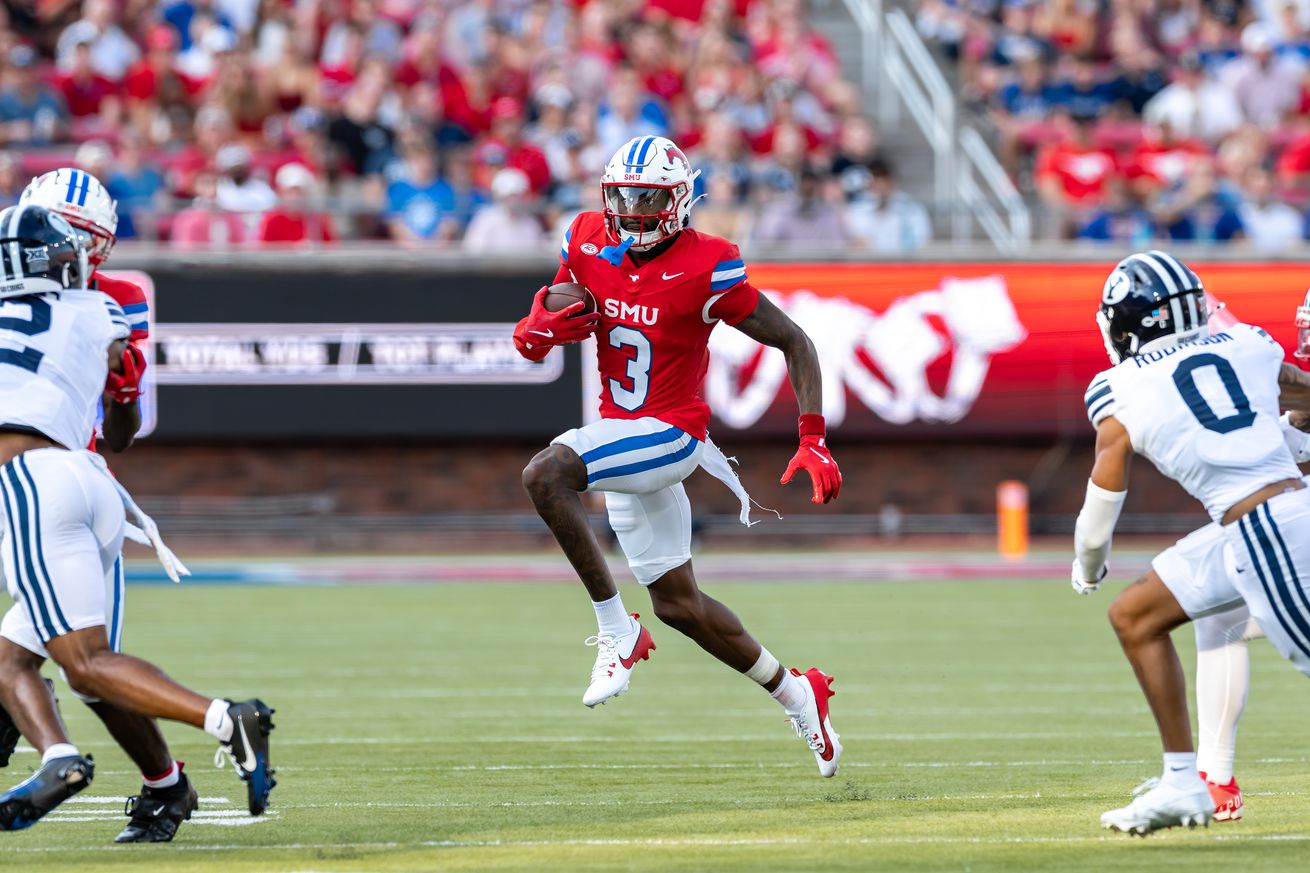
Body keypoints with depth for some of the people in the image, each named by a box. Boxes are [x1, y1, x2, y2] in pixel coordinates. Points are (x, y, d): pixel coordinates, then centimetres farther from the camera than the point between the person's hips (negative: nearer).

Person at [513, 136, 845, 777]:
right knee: (677, 604, 13)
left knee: (545, 475, -31)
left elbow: (794, 343, -10)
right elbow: (541, 328, 11)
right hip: (620, 436, 7)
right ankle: (794, 693, 32)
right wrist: (539, 330, -15)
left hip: (669, 432, -7)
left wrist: (813, 441, -17)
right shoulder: (588, 243, 0)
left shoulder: (706, 269, -17)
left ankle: (616, 631, -22)